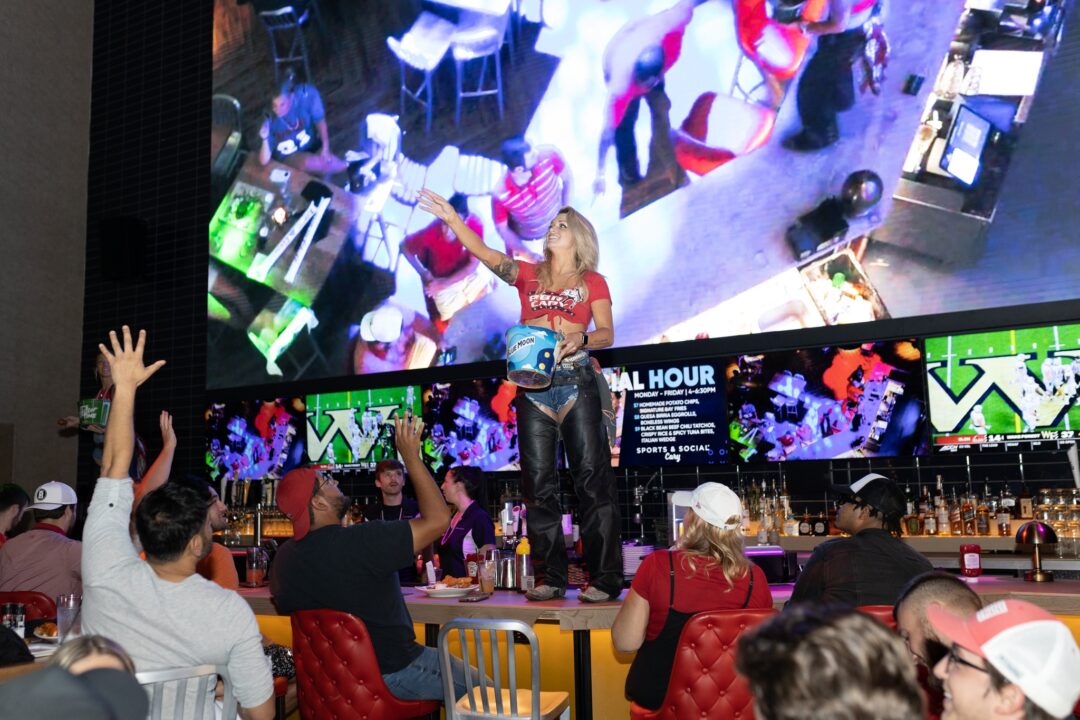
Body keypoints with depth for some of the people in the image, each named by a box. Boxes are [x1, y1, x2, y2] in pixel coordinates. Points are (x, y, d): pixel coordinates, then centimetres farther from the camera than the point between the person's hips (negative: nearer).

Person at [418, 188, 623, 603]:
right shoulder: (529, 275, 17)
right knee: (539, 483, 1)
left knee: (592, 477, -6)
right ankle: (552, 578, 7)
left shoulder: (593, 282, 11)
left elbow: (607, 333, 3)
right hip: (534, 385, 3)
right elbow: (484, 253, 5)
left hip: (576, 381, -3)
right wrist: (451, 219, -6)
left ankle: (604, 578, -3)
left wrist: (581, 339, -18)